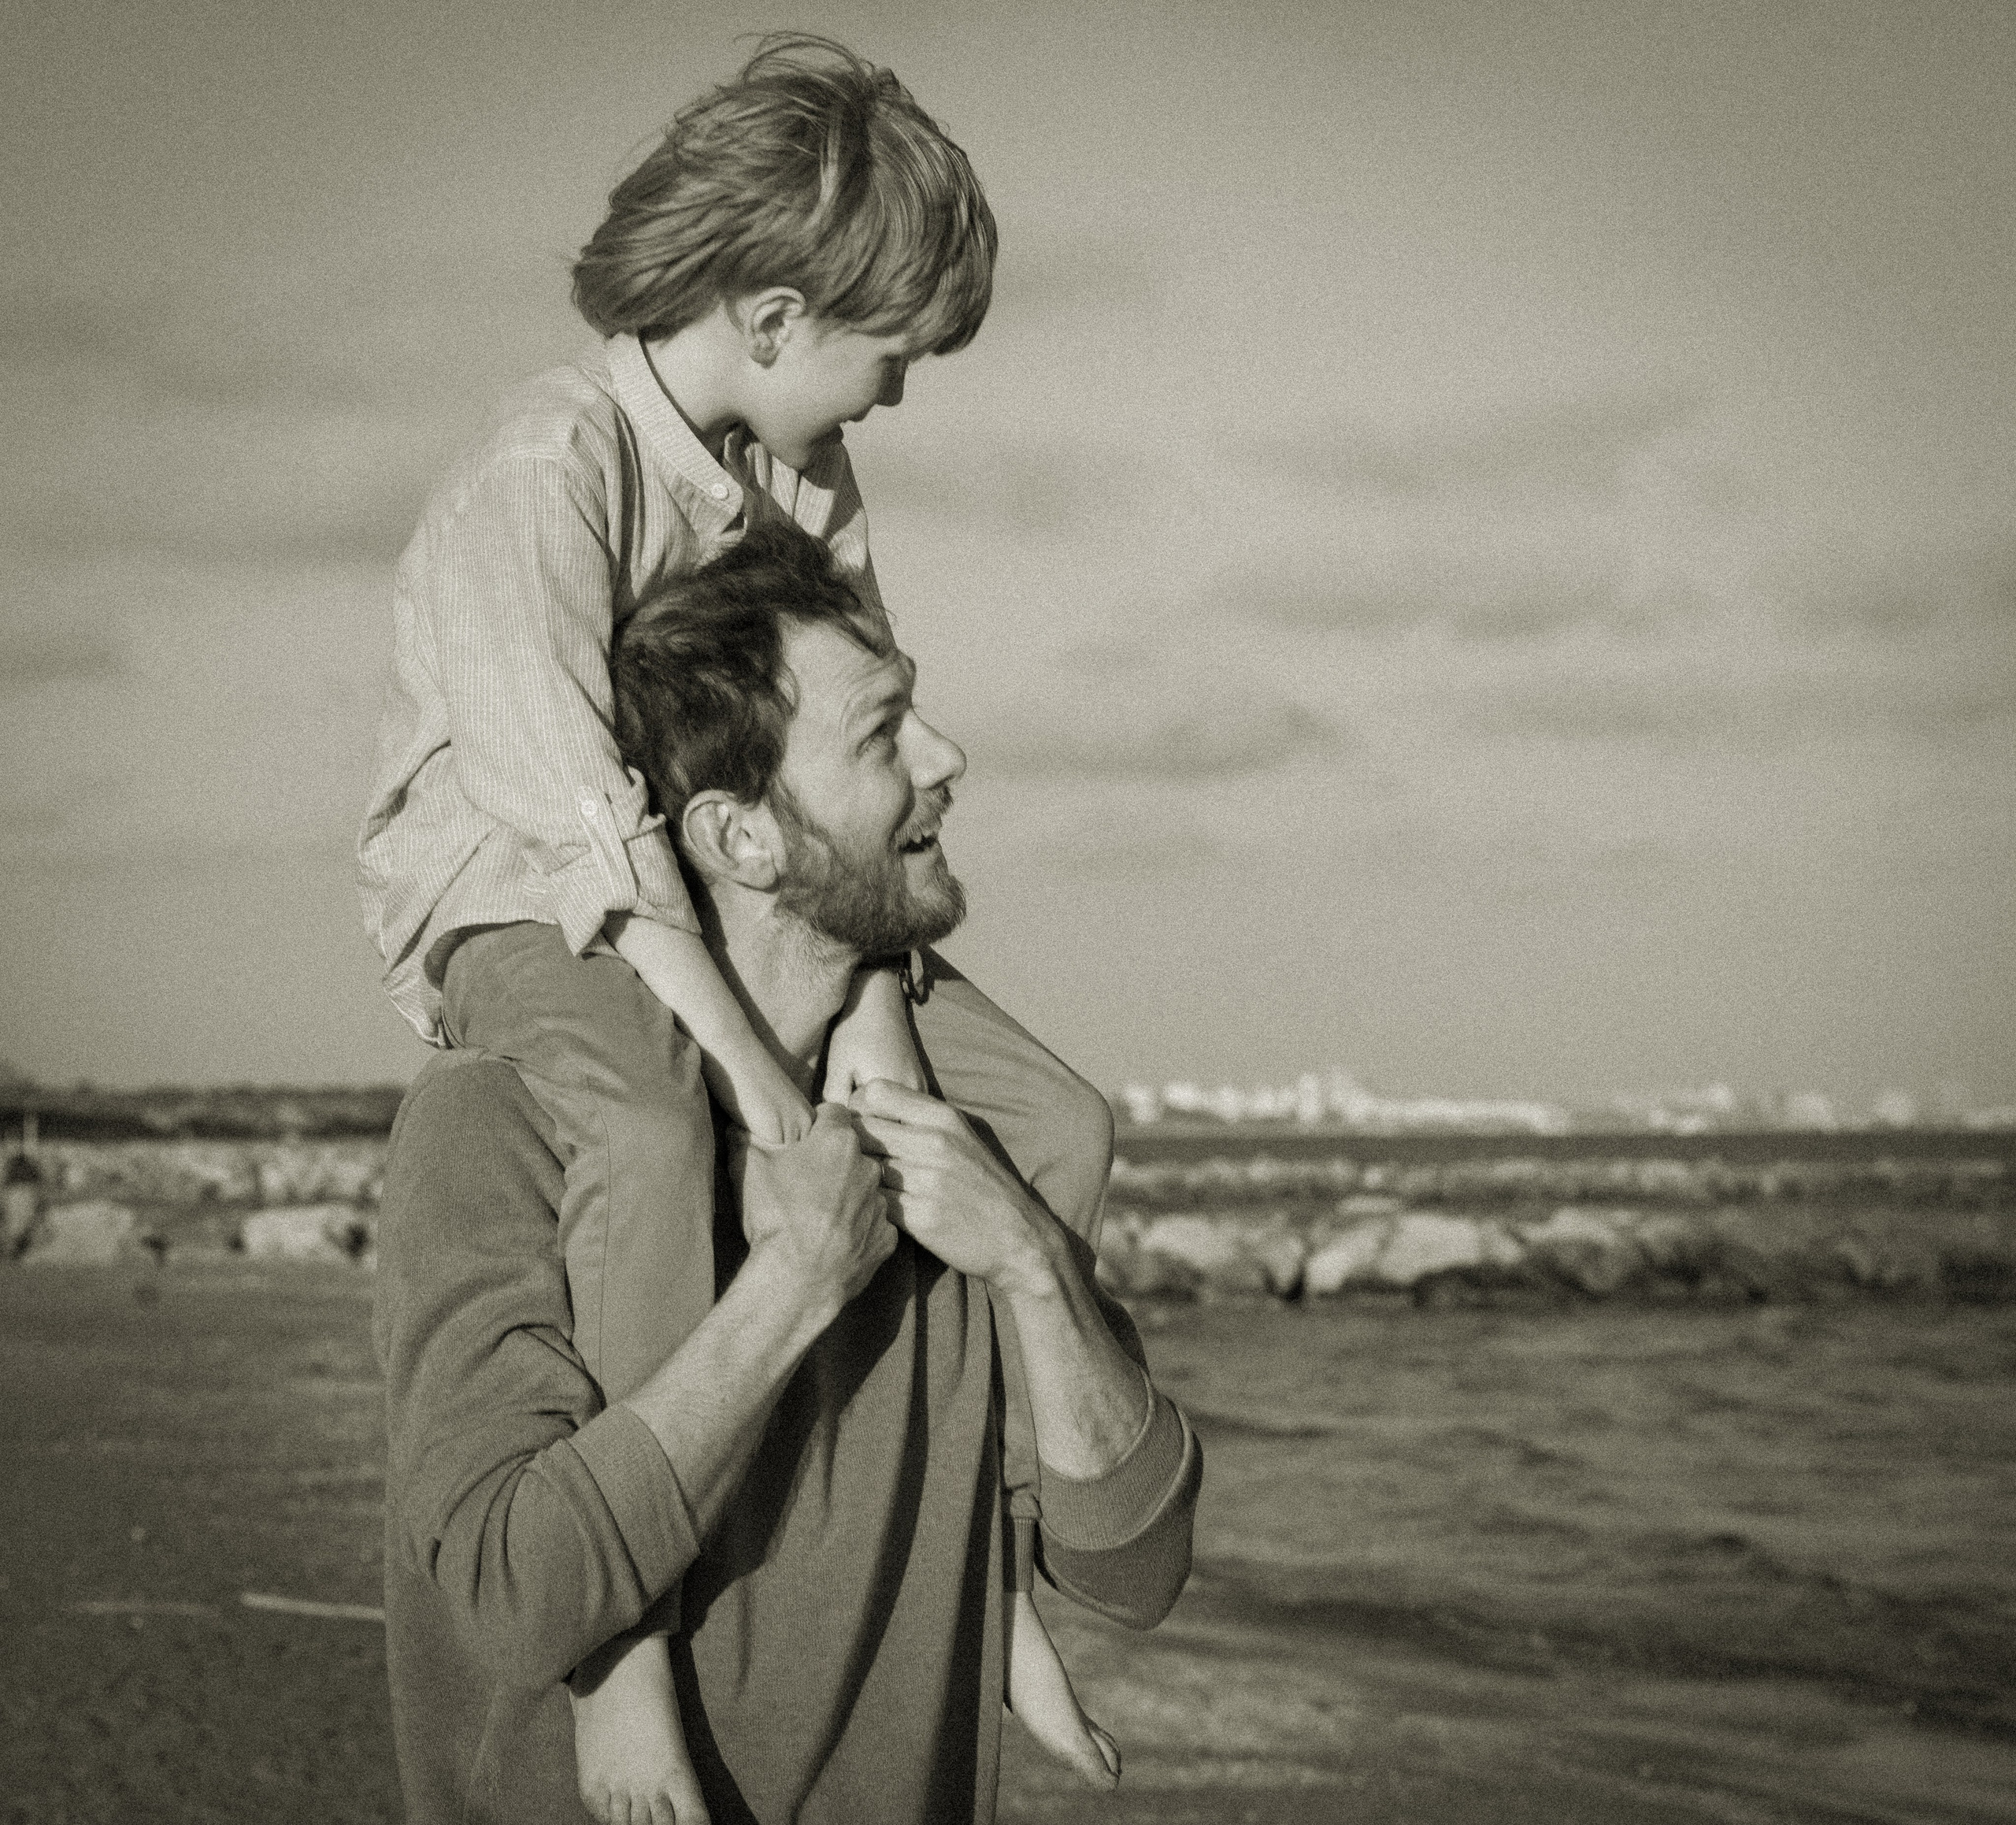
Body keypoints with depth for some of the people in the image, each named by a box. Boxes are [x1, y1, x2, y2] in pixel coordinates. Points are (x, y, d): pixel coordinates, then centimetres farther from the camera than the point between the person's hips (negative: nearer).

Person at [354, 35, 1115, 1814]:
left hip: (737, 905, 8)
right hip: (513, 904, -8)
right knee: (648, 1130, -41)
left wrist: (872, 1018, -18)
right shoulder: (545, 470, -25)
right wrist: (763, 1086, -36)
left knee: (1060, 1125, -4)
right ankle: (623, 1652, -38)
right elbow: (582, 820, -32)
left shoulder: (808, 477, 0)